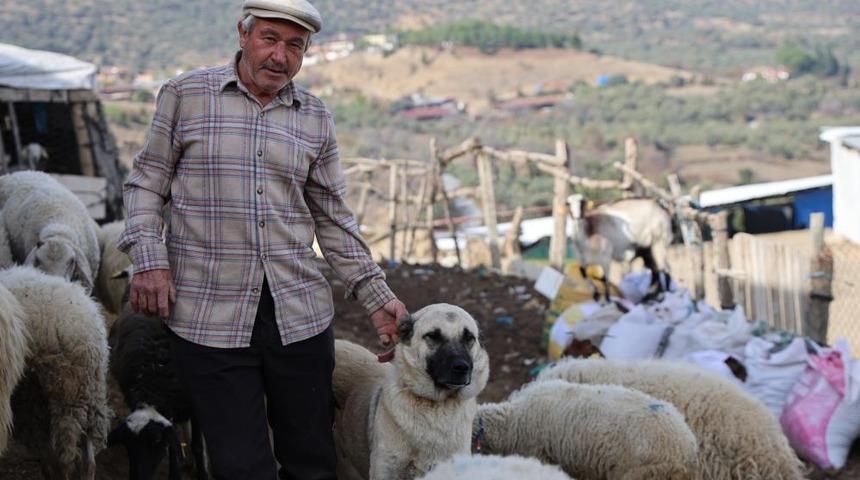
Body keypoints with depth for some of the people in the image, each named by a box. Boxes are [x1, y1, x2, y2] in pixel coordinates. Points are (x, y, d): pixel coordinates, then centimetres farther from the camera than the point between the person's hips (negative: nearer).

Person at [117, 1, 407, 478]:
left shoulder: (315, 117, 10)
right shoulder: (185, 94, 3)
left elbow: (332, 218, 14)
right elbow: (147, 183, 7)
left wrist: (376, 297, 10)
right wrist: (149, 258, -7)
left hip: (298, 313, 3)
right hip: (209, 316, -3)